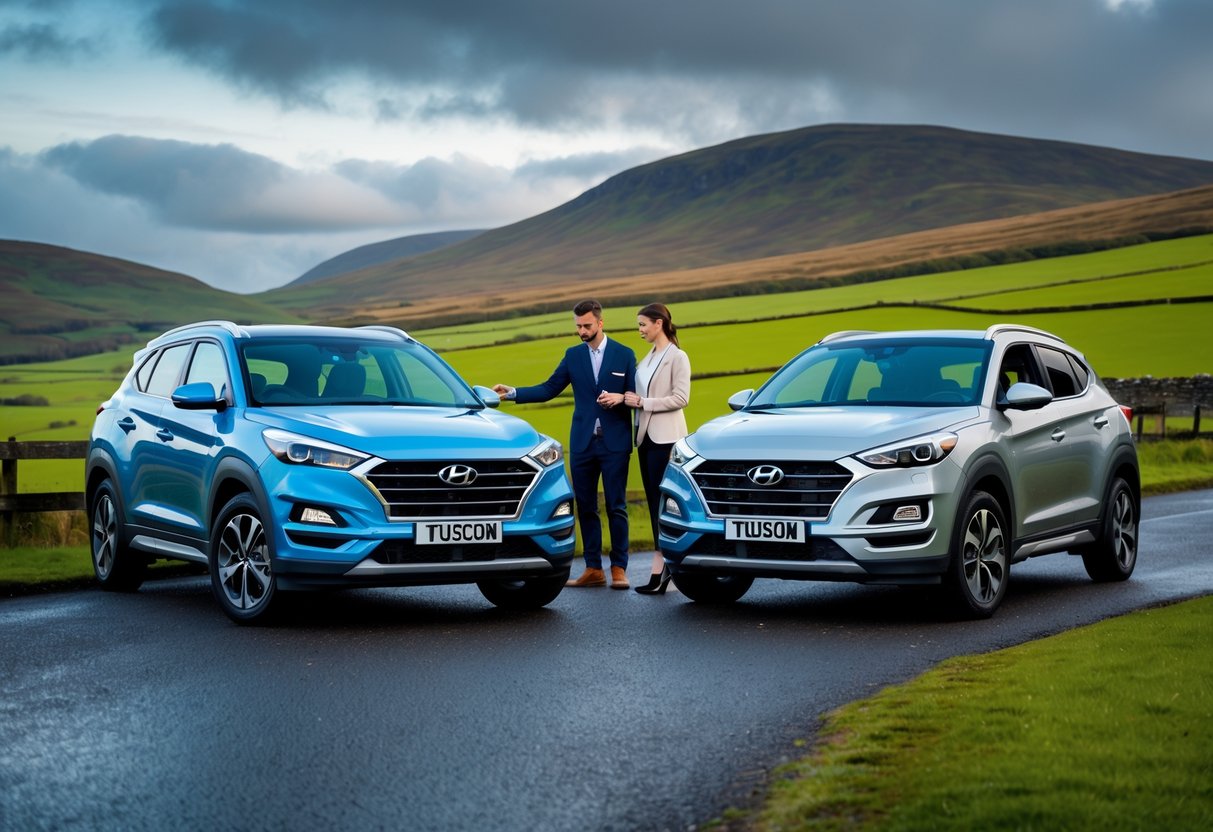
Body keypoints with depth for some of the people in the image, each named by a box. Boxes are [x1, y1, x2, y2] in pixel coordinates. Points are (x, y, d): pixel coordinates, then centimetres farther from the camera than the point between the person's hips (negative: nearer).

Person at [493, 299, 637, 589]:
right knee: (585, 508, 5)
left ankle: (619, 569, 3)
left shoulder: (624, 355, 1)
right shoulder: (573, 355, 9)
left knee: (616, 507, -2)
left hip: (615, 443, -3)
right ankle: (593, 569, 10)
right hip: (582, 443, 4)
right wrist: (513, 393, -3)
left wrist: (620, 397, -19)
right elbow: (548, 389, 8)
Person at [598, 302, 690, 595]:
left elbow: (680, 398, -16)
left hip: (666, 437, -9)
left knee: (662, 501, -11)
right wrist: (624, 398, -2)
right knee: (654, 501, 6)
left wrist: (641, 402, -15)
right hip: (646, 436, 9)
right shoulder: (648, 358, 17)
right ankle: (667, 563, 8)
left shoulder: (677, 357, -8)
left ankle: (659, 568, -12)